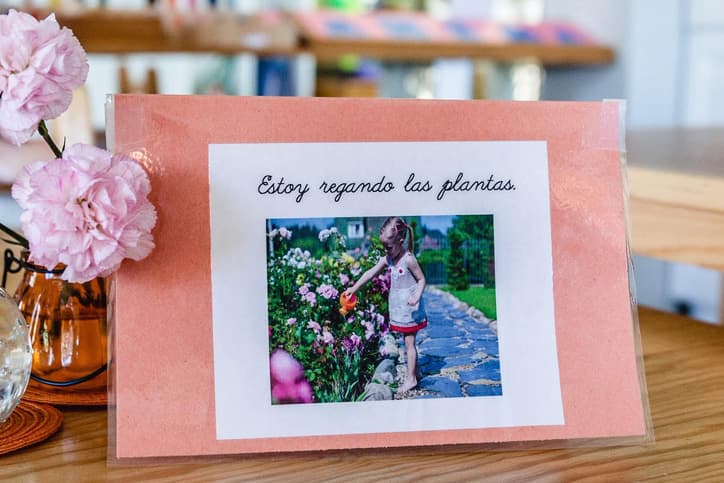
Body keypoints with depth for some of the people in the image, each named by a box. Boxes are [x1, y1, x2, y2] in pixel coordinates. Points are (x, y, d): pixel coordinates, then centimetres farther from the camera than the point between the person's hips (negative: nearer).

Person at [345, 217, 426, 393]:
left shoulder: (408, 259, -18)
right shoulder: (387, 259, 2)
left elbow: (421, 279, -13)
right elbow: (370, 273, 5)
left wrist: (416, 296, -28)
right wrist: (354, 288, 5)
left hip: (410, 308, -7)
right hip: (398, 307, 7)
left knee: (409, 342, -2)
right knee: (408, 341, 15)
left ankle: (411, 378, 3)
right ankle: (413, 371, 25)